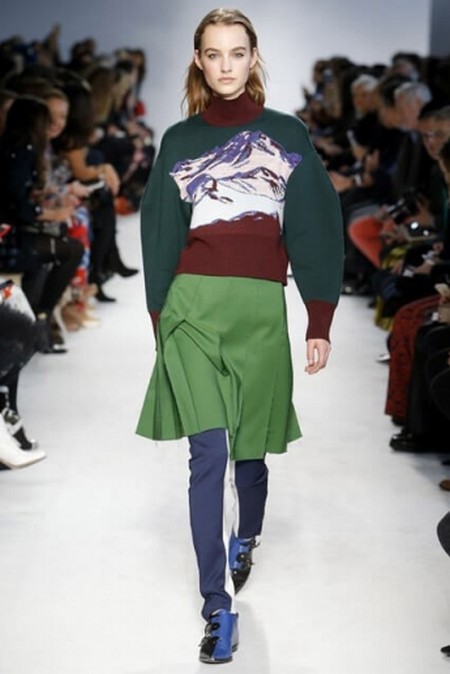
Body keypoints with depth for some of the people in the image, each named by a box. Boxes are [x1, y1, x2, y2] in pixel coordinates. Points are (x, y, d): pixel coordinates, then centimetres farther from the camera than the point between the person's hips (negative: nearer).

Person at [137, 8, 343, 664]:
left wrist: (320, 325, -1)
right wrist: (160, 323, 6)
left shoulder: (288, 135, 8)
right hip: (193, 307, 0)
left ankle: (243, 540, 39)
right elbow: (161, 239, 12)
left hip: (262, 310, 1)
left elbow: (315, 232, 5)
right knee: (211, 452, -12)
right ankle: (219, 606, -11)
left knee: (248, 449, 8)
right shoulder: (179, 141, 11)